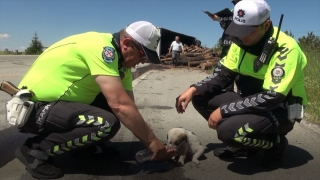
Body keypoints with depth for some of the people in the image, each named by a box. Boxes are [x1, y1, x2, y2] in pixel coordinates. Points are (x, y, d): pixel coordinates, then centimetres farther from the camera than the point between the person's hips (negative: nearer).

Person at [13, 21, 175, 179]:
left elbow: (128, 104, 4)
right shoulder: (101, 47, -23)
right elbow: (121, 105, -29)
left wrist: (152, 142, -1)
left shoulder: (121, 62, 5)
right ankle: (36, 150, -9)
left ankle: (86, 146, 12)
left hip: (53, 102, 9)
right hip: (33, 108, -9)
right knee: (107, 123, -26)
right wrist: (152, 142, -19)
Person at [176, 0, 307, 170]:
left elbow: (271, 98, -29)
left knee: (229, 129, -33)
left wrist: (224, 111, -28)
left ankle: (276, 143, -1)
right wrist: (194, 89, -16)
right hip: (251, 102, 7)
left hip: (280, 110, -7)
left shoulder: (286, 49, -24)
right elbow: (223, 74, 2)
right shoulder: (241, 42, -2)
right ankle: (242, 144, 7)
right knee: (200, 97, -6)